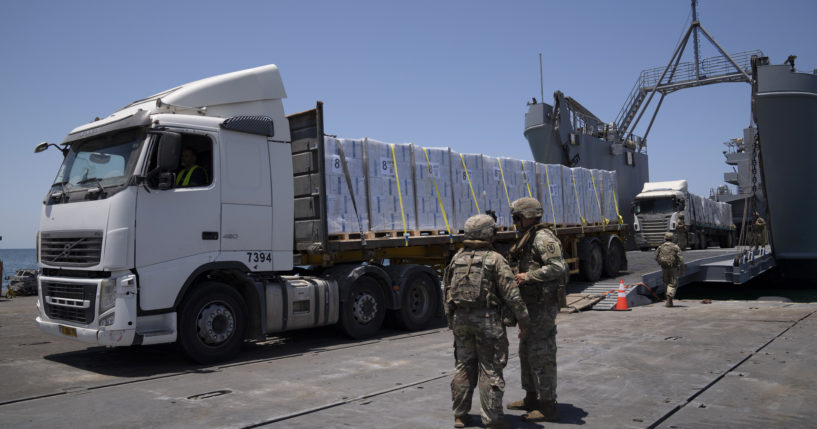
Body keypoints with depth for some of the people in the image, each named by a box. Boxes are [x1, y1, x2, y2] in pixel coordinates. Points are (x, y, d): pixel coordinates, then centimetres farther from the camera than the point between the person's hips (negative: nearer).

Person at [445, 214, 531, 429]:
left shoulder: (457, 259, 9)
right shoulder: (495, 259, -8)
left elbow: (447, 292, 12)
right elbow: (511, 294, -11)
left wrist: (451, 321, 21)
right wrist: (523, 320, -3)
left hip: (460, 318, 5)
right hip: (487, 319, -5)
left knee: (464, 367, 14)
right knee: (490, 370, 2)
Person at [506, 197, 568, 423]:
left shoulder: (543, 238, -17)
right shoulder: (527, 238, 15)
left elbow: (557, 268, -28)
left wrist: (528, 276, -24)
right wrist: (514, 273, 11)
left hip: (542, 306, -11)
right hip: (531, 303, 11)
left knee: (541, 355, -4)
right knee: (527, 351, 18)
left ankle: (548, 407, 4)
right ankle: (532, 398, 31)